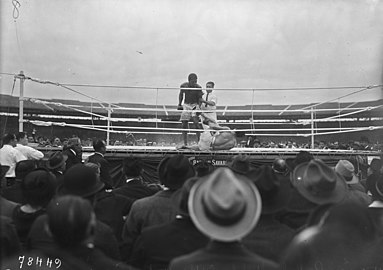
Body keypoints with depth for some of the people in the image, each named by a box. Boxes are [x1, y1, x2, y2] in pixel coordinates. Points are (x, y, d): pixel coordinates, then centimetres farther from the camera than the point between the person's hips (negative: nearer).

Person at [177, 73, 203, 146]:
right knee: (184, 124, -1)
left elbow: (200, 98, -8)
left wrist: (198, 106, -23)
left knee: (196, 123, -17)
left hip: (195, 105, -2)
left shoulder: (198, 87, -13)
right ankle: (185, 143, 5)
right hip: (186, 105, 2)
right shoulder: (184, 86, -6)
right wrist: (179, 104, 11)